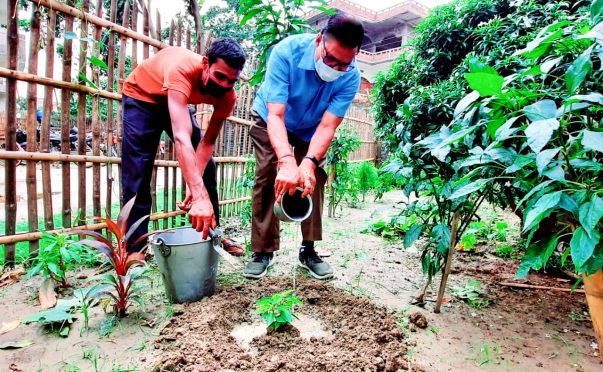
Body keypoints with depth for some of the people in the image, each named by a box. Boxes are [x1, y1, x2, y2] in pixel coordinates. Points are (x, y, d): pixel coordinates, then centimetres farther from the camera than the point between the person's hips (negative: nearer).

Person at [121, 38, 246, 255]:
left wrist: (194, 185, -33)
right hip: (142, 97, -4)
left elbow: (208, 141, -20)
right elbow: (182, 138, -54)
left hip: (175, 102, 5)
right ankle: (135, 246, -3)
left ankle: (213, 234, 11)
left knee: (206, 166, -1)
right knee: (137, 172, -14)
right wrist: (199, 194, -63)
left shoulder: (227, 95, -26)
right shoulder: (182, 70, -43)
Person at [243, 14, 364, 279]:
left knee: (314, 180, -7)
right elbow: (276, 115, -40)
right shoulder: (286, 51, -35)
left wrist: (309, 162, -49)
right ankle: (262, 251, -1)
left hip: (309, 129, 2)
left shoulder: (351, 77, -28)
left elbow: (327, 126, -31)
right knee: (266, 178, -11)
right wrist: (287, 161, -56)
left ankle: (308, 250, 5)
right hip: (269, 121, -2)